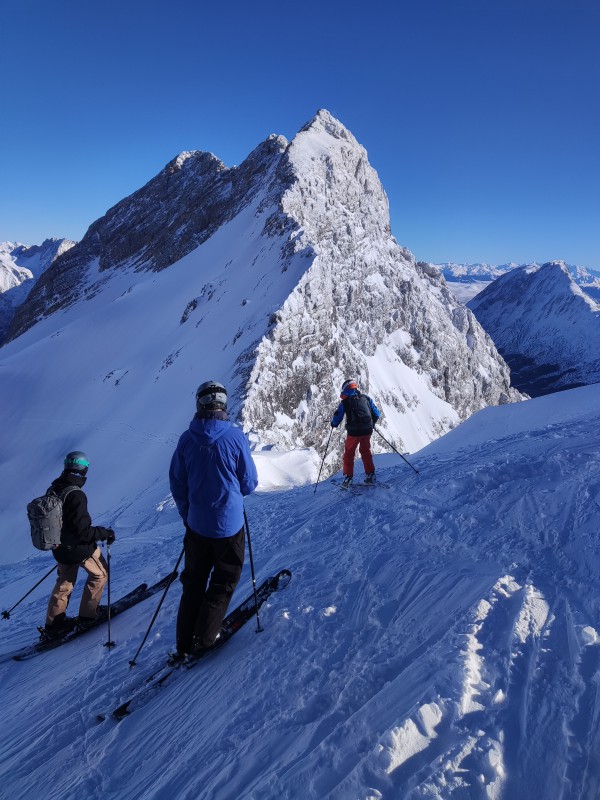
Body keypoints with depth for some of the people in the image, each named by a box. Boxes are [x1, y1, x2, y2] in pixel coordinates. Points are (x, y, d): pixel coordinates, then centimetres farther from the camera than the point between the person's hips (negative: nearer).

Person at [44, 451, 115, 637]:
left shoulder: (52, 490, -3)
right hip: (79, 548, -7)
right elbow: (82, 530, -28)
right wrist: (105, 533, -14)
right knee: (100, 573, 16)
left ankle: (54, 623, 33)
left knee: (65, 581, 25)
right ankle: (88, 615, 22)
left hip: (60, 547, 8)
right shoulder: (76, 495, -28)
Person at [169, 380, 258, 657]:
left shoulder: (186, 439, -8)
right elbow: (249, 482, -8)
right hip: (229, 523, -3)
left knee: (193, 581, 19)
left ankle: (185, 644, 26)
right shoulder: (235, 436, -16)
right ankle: (204, 639, 18)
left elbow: (176, 483, 1)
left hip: (196, 523, 3)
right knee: (224, 581, 16)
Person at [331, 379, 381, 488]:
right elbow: (376, 414, 11)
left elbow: (337, 418, -2)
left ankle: (348, 478, 9)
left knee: (349, 453, 13)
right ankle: (370, 475, 21)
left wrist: (333, 424, 20)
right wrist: (371, 424, 28)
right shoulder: (366, 398, 8)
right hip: (367, 431, 3)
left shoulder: (345, 402, -3)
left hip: (353, 432, -3)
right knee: (365, 451, 22)